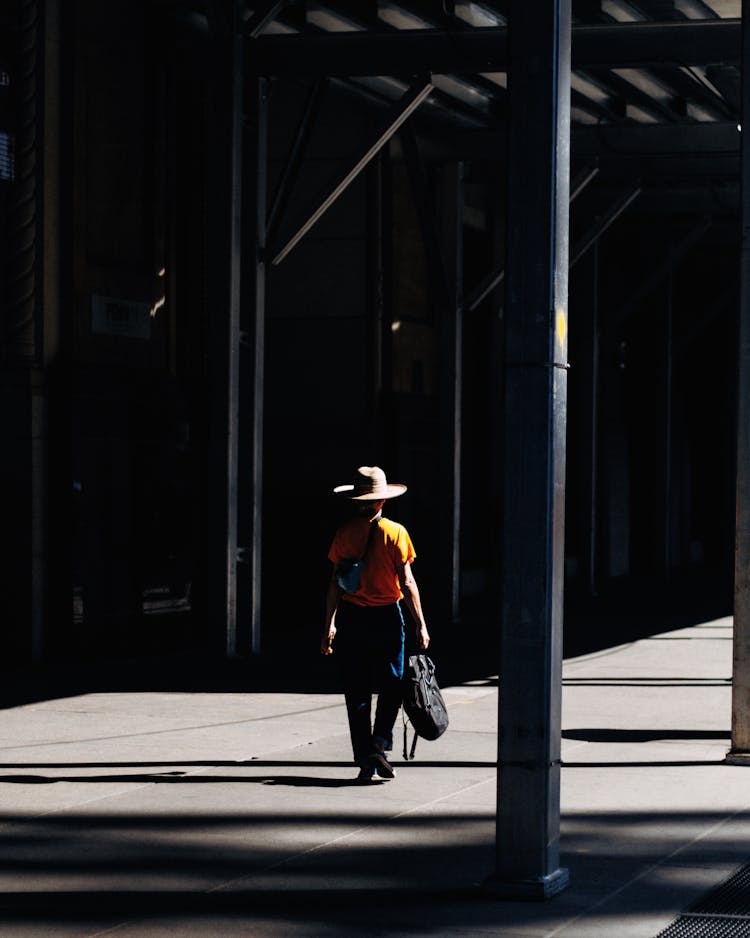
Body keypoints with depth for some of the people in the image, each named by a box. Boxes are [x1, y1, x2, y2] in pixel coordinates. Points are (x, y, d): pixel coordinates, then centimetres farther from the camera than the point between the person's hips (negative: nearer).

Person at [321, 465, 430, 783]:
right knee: (391, 684, 14)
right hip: (387, 616, -1)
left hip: (351, 617, 1)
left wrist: (329, 625, 8)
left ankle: (365, 761, 5)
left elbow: (335, 583, 0)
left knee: (357, 691, 6)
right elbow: (407, 583, -7)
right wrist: (421, 625, -2)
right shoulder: (395, 533, -5)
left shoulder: (344, 533, -1)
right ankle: (380, 743, -6)